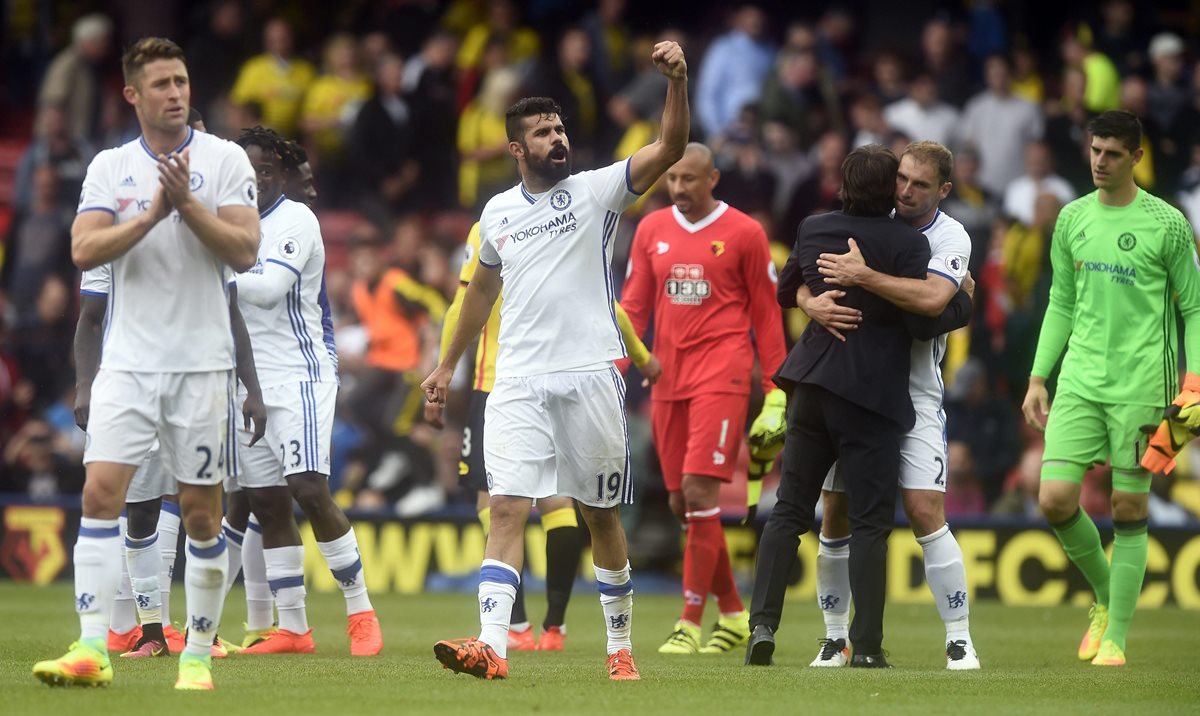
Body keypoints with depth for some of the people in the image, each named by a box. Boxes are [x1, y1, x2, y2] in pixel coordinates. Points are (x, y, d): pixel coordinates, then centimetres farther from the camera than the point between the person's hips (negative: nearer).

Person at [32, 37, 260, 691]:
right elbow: (84, 250, -6)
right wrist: (153, 213, -15)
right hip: (127, 361, 1)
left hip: (201, 361, -1)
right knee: (100, 491, -12)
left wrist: (187, 203, -17)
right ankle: (91, 650, -14)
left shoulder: (224, 160, 1)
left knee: (200, 510, 2)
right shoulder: (109, 167, 7)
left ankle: (198, 653, 12)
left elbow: (244, 250, -7)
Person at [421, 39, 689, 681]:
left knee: (602, 515, 7)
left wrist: (677, 80, -26)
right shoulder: (497, 213, 11)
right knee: (506, 508, -11)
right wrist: (448, 364, 30)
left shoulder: (596, 191, 1)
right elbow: (481, 291, 26)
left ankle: (620, 645, 18)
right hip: (518, 381, 2)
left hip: (590, 375, -2)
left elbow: (669, 148, -12)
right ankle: (492, 646, -19)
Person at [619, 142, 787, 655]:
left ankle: (690, 622, -11)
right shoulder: (652, 230, 11)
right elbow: (633, 307, 12)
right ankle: (733, 614, 19)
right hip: (668, 377, 5)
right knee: (681, 503, 5)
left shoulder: (743, 233, 0)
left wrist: (776, 389, 0)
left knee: (700, 490, -14)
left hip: (721, 376, -5)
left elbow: (766, 315, 3)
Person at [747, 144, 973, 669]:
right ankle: (866, 645, -4)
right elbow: (921, 323, -12)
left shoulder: (813, 229, 7)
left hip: (810, 384, 4)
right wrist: (963, 306, 5)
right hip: (871, 391, -4)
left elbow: (785, 294, 21)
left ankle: (762, 623, -3)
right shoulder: (907, 244, -10)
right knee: (869, 522, 0)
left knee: (788, 512, 8)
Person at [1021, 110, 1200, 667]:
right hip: (1079, 383, 4)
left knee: (1129, 509, -2)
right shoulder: (1072, 219, 10)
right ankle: (1104, 597, 19)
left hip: (1140, 385, -4)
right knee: (1056, 500, -7)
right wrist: (1037, 378, 12)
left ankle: (1116, 637, 7)